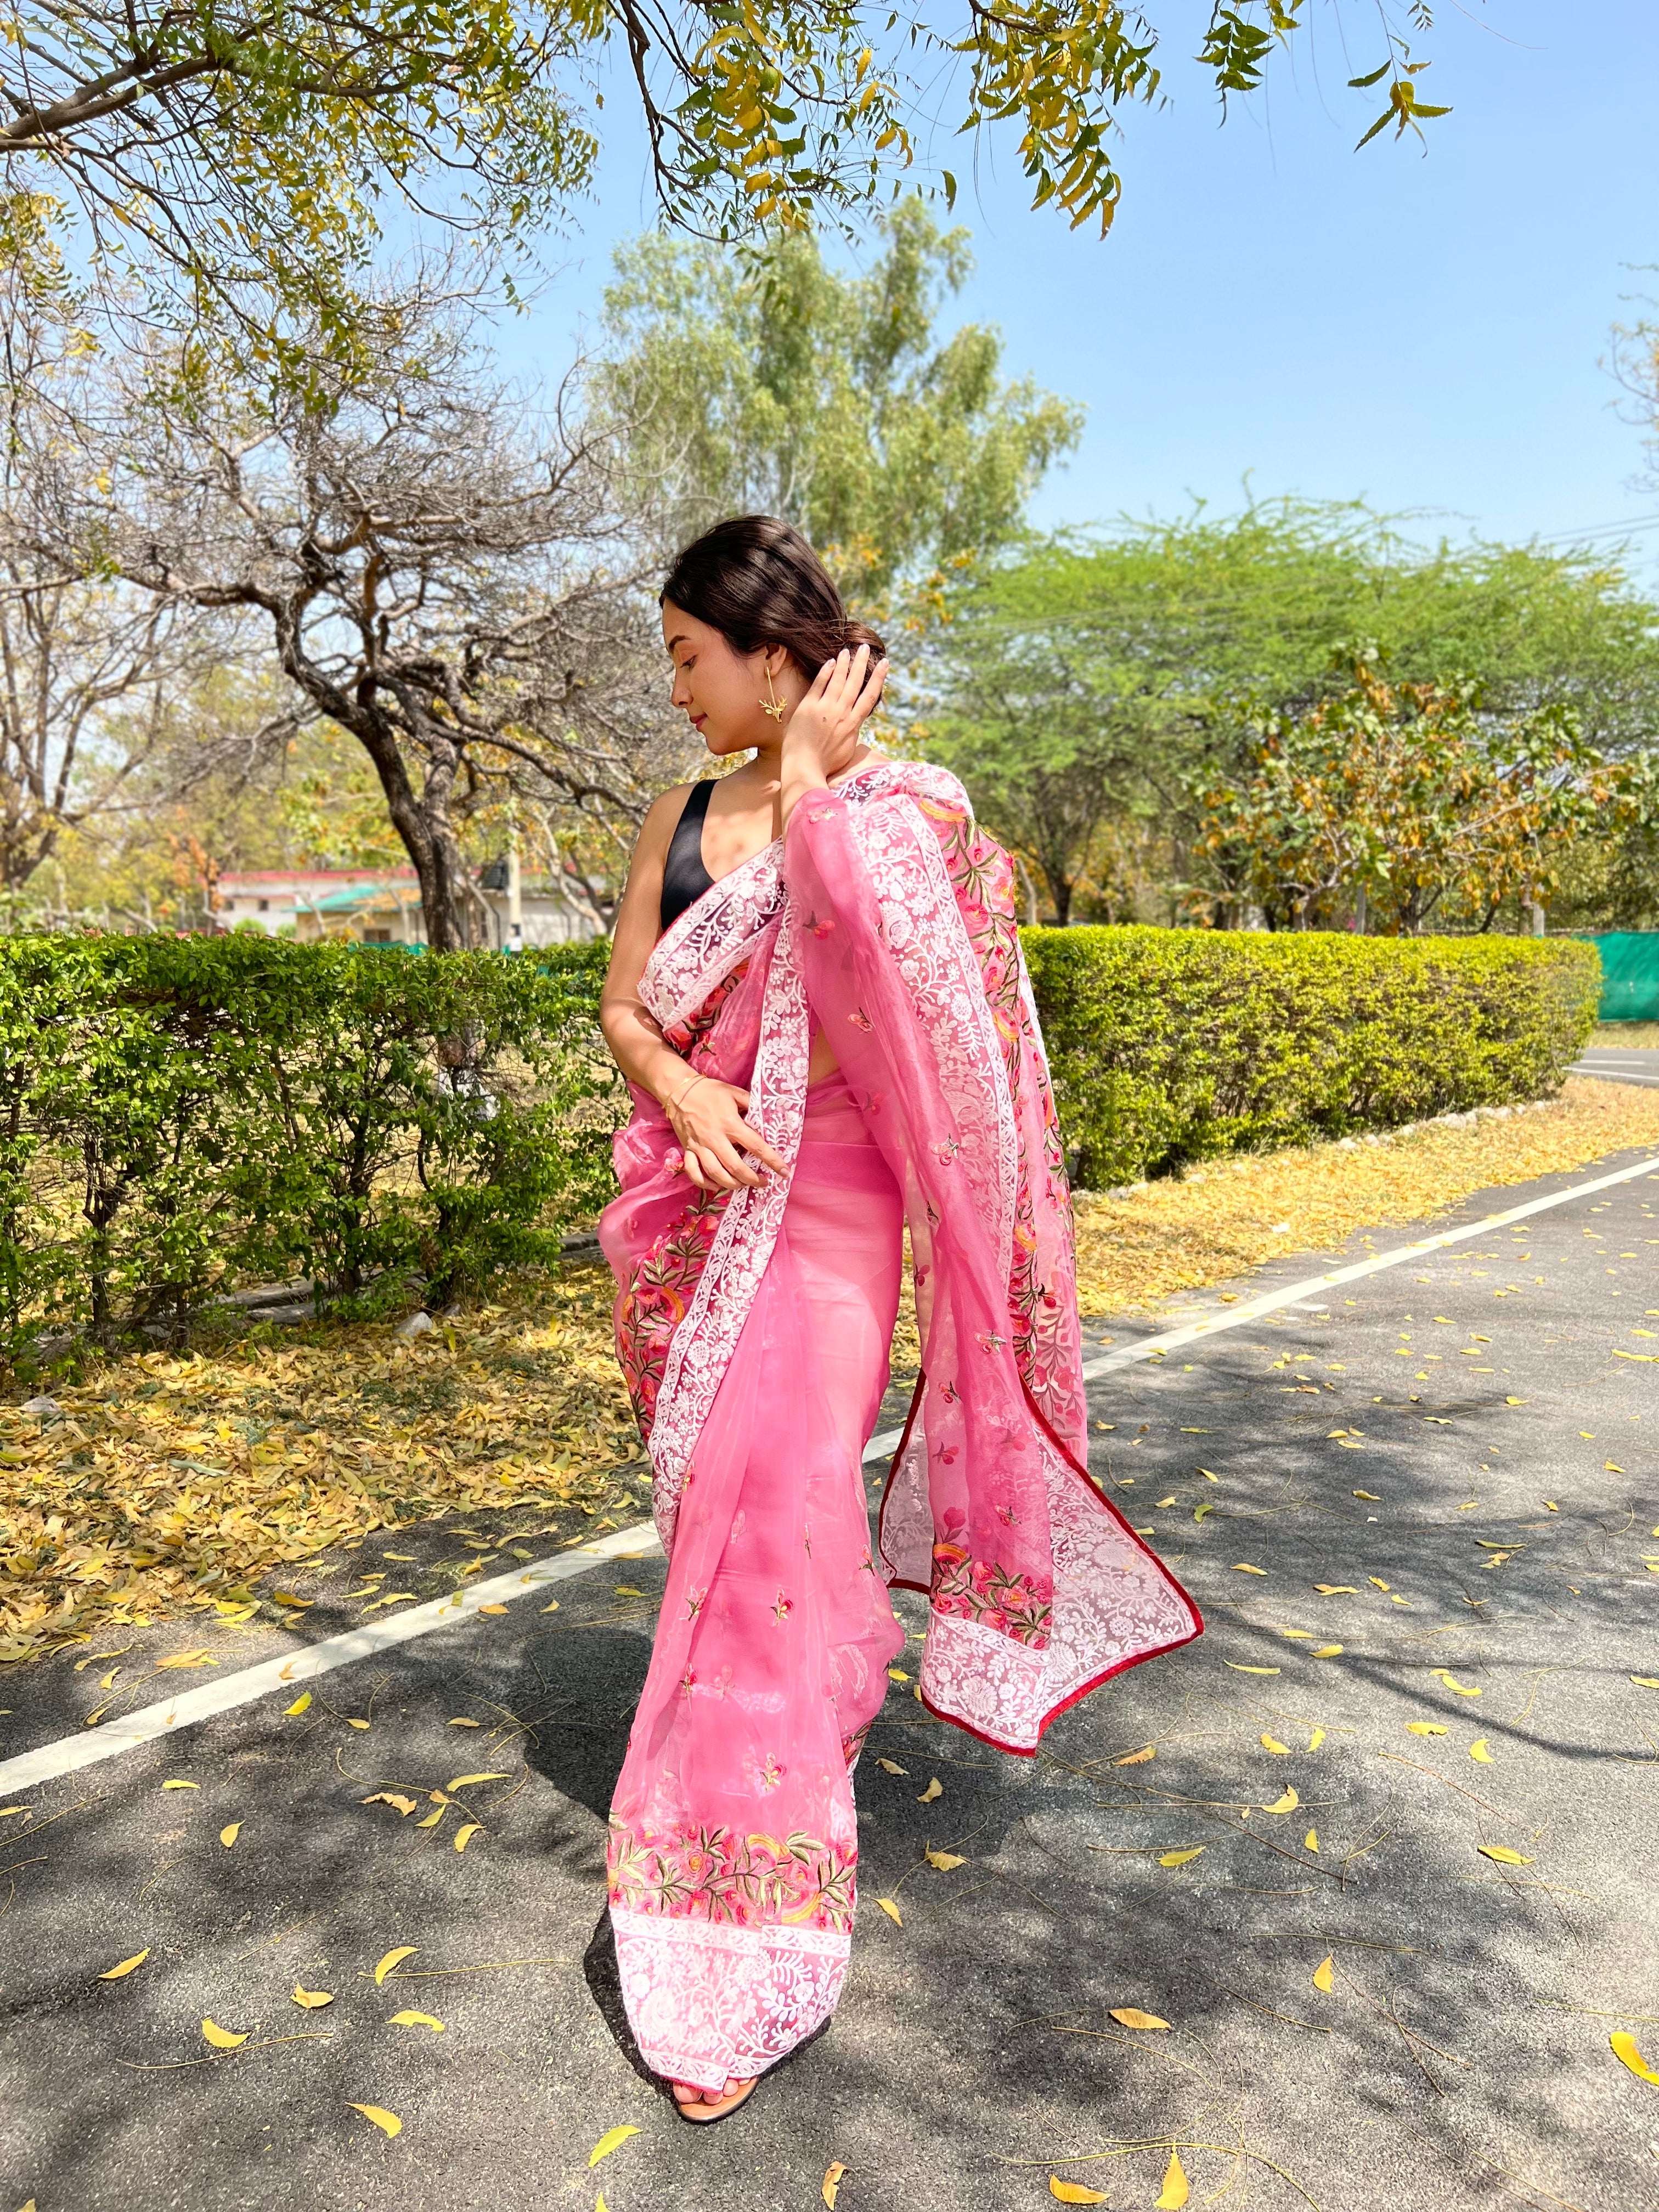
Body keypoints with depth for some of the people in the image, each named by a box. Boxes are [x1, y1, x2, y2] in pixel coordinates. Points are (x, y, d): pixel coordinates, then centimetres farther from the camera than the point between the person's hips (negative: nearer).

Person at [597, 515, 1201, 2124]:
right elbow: (624, 1003, 9)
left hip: (819, 1200, -6)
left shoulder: (901, 802, -4)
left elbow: (862, 969, -22)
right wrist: (683, 1091, -11)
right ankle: (828, 1696, 40)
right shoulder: (682, 814, 11)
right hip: (685, 1195, 6)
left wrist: (808, 776, -13)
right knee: (716, 1496, 14)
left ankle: (749, 1945, 5)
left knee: (768, 1509, -9)